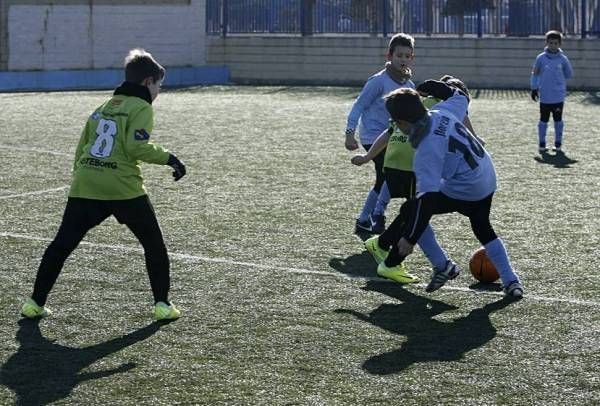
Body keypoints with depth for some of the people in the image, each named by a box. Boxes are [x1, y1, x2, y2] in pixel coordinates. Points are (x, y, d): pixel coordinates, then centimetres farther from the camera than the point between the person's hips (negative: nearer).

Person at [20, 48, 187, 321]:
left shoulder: (103, 108, 23)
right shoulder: (141, 107, 1)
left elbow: (81, 148, 23)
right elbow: (137, 147, -13)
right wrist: (168, 158, -3)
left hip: (84, 187, 5)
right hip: (123, 189, -5)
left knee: (61, 245, 10)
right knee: (154, 245, 11)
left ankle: (35, 302, 9)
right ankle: (162, 304, 8)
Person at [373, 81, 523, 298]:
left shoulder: (426, 152, -25)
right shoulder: (441, 112, -7)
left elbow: (427, 197, -28)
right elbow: (460, 97, 17)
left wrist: (410, 238, -26)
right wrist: (430, 86, 27)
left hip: (463, 191, -9)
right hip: (488, 180, 9)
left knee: (410, 211, 4)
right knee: (483, 229, 28)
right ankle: (511, 281, 24)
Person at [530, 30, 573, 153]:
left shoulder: (563, 59, -2)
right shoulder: (541, 58, -3)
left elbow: (569, 74, 10)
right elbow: (535, 74, 5)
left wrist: (558, 79, 3)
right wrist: (534, 89, 3)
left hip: (559, 97, 0)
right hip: (544, 97, 0)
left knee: (558, 120, 8)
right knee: (544, 120, 6)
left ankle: (558, 143, 16)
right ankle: (542, 144, 12)